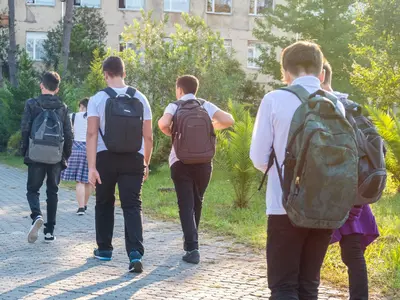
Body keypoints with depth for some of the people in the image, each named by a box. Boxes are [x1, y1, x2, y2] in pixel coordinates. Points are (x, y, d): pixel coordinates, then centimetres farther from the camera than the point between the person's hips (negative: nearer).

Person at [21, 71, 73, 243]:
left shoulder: (32, 105, -3)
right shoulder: (62, 107, 3)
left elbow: (25, 130, -5)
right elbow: (69, 134, 2)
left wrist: (24, 152, 5)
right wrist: (66, 156, 12)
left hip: (35, 156, -2)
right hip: (56, 158, 2)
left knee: (33, 189, 10)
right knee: (52, 192, 11)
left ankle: (37, 216, -19)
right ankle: (49, 231, 11)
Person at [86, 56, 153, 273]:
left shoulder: (98, 99, -4)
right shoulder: (140, 99, 3)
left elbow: (92, 134, -12)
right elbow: (148, 136, 3)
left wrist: (91, 167, -14)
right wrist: (146, 163, 16)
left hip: (106, 158, -1)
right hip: (133, 159, 1)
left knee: (104, 203, 18)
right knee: (132, 206, 0)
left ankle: (104, 249, 29)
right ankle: (135, 253, -17)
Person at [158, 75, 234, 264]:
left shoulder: (174, 106, -2)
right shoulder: (206, 106, 4)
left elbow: (163, 124, -22)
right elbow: (229, 120, -8)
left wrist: (171, 133, -1)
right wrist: (211, 126, 9)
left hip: (181, 163, -2)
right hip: (204, 162, 2)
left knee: (186, 205, -1)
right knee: (197, 202, 20)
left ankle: (192, 248, -12)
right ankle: (190, 239, 36)